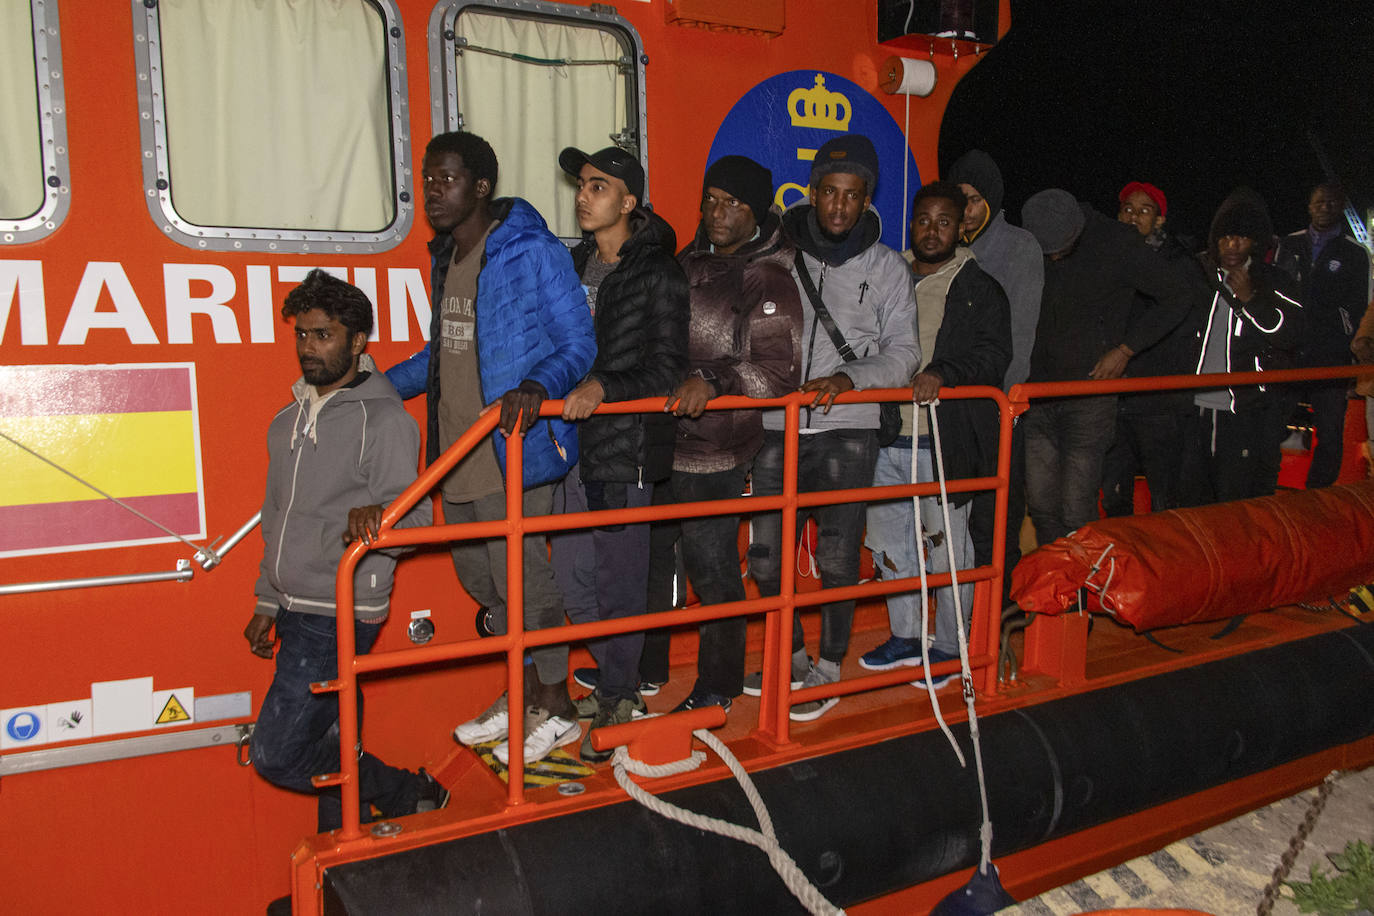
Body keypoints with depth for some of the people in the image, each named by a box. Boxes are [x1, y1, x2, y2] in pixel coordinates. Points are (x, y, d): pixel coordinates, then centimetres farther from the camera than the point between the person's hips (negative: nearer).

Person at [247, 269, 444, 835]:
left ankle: (408, 793, 9)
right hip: (296, 612, 8)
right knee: (329, 744, 15)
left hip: (342, 614, -8)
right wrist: (268, 603, 23)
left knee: (278, 754, -9)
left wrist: (373, 516, -41)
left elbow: (413, 515, -18)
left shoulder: (384, 419, -10)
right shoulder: (290, 419, 15)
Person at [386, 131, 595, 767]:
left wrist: (535, 389, -30)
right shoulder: (446, 258, 14)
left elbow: (578, 346, -11)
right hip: (457, 453, 8)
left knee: (522, 581, 0)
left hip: (513, 451, -8)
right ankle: (524, 696, 34)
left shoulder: (532, 252, -10)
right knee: (481, 579, 16)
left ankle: (557, 709, 20)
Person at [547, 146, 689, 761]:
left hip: (627, 447, -7)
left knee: (618, 580, 1)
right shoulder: (577, 264, 14)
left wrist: (603, 388, -26)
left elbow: (667, 368, -14)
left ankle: (615, 701, 20)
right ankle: (622, 681, 31)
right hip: (575, 441, 7)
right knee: (571, 576, 11)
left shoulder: (658, 274, -8)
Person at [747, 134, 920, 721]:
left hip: (848, 432, -1)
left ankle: (829, 669, 22)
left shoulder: (886, 266, 4)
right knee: (766, 559, 6)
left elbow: (903, 354, 0)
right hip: (779, 428, 2)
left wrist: (848, 378, -17)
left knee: (837, 561, 1)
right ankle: (791, 658, 29)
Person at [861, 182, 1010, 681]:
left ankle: (948, 647, 19)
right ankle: (904, 637, 28)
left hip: (946, 438, -5)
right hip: (887, 436, 5)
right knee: (889, 541, 12)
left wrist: (942, 373, -25)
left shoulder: (980, 289, 1)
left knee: (946, 547, 2)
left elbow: (994, 355, -10)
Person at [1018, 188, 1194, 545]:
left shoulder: (1117, 245, -8)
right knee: (1041, 505, 7)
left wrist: (1126, 348, -6)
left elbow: (1177, 296, 1)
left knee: (1076, 513, -5)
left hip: (1089, 396, -4)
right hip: (1039, 393, 4)